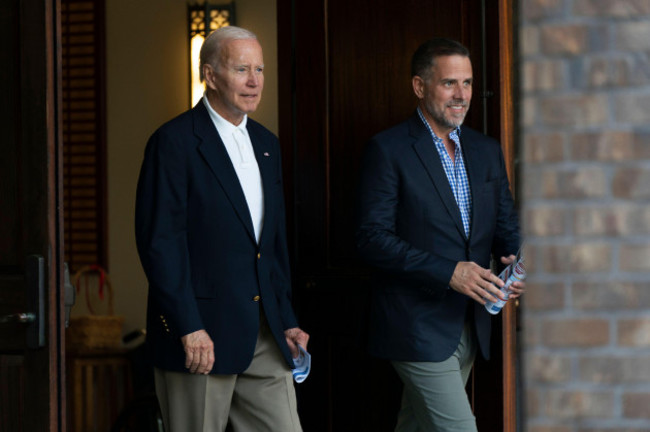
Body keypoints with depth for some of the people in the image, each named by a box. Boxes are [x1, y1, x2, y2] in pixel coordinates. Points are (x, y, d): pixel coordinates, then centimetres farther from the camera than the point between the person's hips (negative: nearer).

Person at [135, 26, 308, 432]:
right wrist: (189, 328, -18)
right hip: (203, 336, -7)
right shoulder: (175, 141, -9)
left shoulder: (266, 143, 15)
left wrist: (286, 321, 14)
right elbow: (159, 241, -14)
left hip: (265, 335, 7)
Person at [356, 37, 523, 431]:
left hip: (469, 324, 6)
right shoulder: (388, 150, -8)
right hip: (417, 326, -6)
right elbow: (373, 239, -13)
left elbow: (506, 227, 16)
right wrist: (448, 272, -22)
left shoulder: (487, 151, 13)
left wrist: (515, 264, -8)